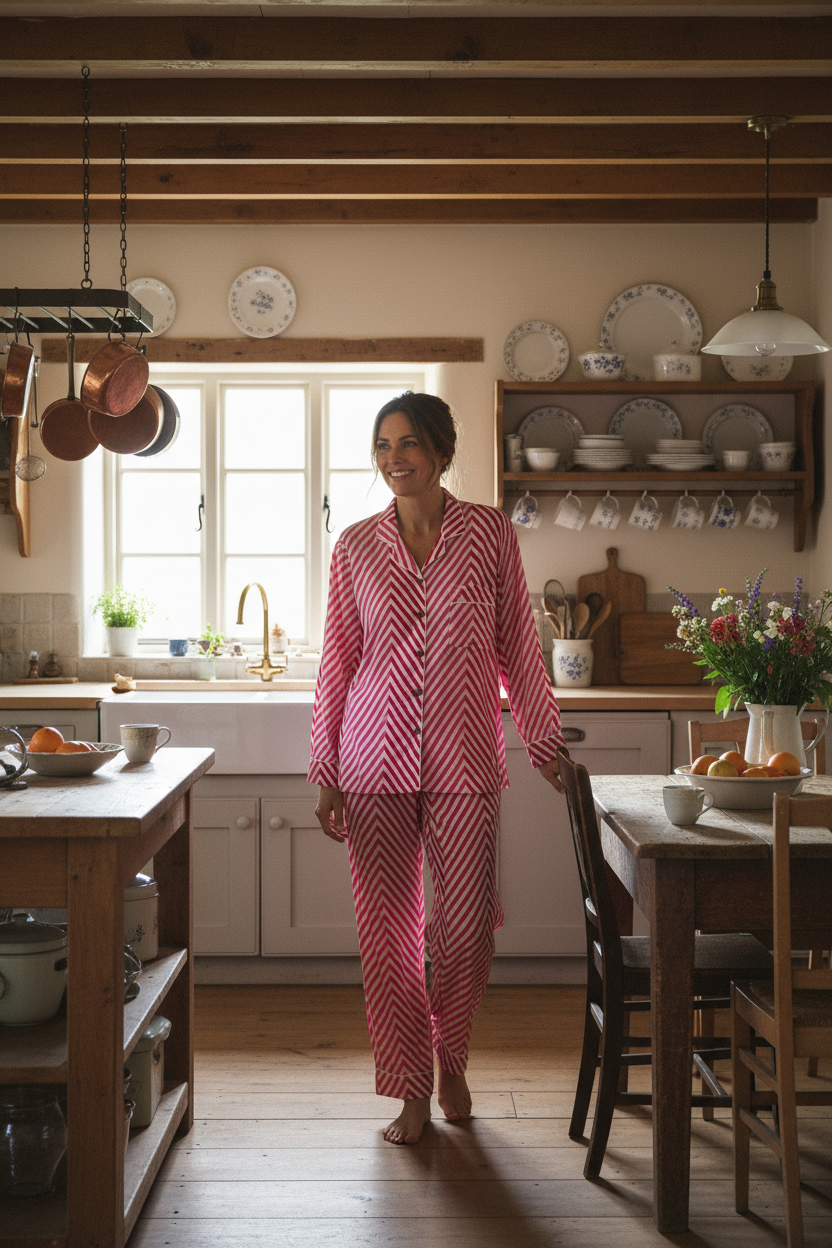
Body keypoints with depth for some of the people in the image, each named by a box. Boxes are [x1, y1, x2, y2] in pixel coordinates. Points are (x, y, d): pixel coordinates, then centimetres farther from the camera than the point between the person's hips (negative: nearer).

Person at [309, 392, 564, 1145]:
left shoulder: (489, 533, 2)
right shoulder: (356, 547, 4)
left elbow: (518, 647, 6)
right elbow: (338, 662, 6)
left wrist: (546, 741, 5)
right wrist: (325, 775, 4)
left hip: (466, 760, -1)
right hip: (377, 758, 1)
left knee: (467, 925, 4)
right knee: (388, 927, 4)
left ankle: (450, 1060, 31)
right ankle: (411, 1089, 18)